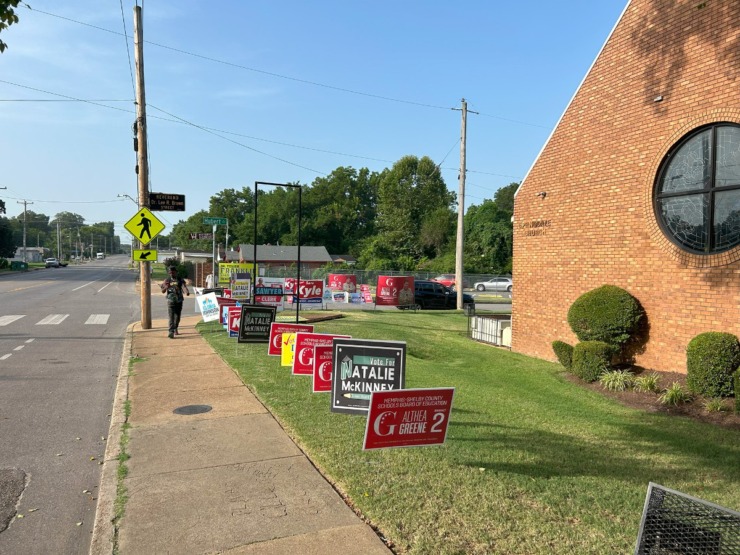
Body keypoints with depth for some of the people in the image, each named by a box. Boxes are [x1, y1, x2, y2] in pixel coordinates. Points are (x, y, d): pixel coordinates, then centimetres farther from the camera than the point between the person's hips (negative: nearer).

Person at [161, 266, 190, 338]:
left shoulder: (180, 280, 3)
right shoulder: (167, 280, 4)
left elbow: (184, 286, -16)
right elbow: (163, 291, 4)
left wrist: (187, 292, -38)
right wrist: (166, 287, -19)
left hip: (179, 301, 2)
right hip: (171, 301, -2)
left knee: (177, 317, 12)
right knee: (171, 317, -12)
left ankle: (175, 329, 33)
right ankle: (171, 332, -19)